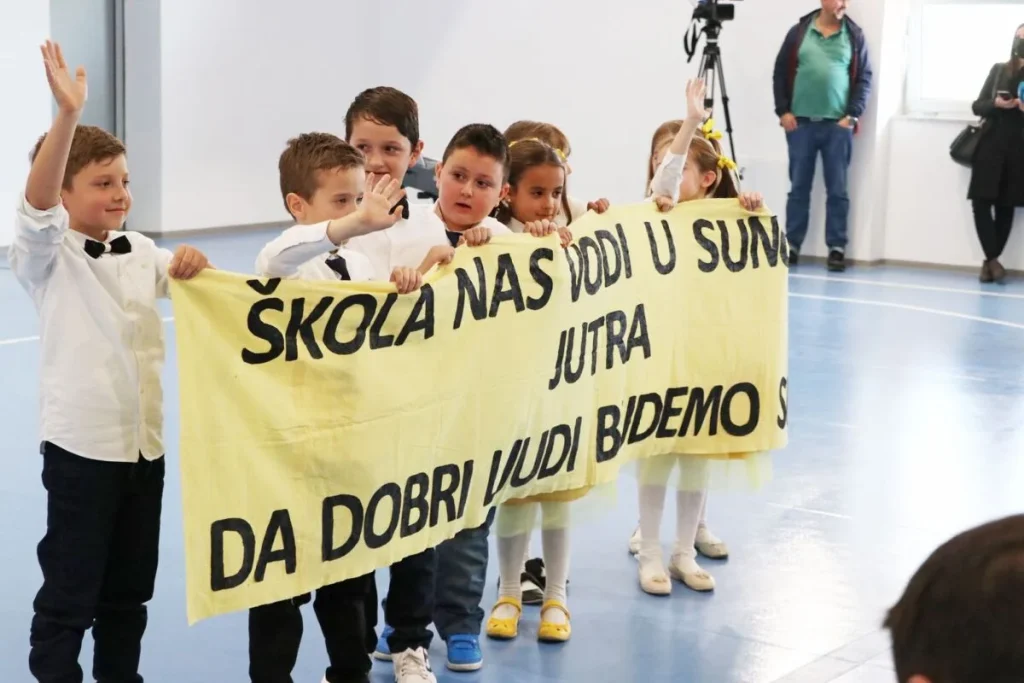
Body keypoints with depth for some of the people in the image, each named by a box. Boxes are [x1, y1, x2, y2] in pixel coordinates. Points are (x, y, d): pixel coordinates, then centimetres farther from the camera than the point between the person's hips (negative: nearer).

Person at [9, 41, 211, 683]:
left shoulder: (140, 250, 9)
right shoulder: (47, 255, -9)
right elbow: (36, 204, -27)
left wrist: (194, 265, -13)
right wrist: (69, 116, -41)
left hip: (146, 438, 6)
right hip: (81, 444, -6)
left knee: (131, 588, 16)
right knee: (69, 592, 2)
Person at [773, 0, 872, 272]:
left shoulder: (855, 35, 6)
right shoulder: (799, 32, 6)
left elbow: (864, 79, 3)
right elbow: (781, 73, 6)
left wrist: (853, 115, -6)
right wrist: (783, 111, -2)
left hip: (837, 125, 0)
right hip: (800, 123, 0)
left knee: (837, 190, 1)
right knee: (799, 187, 5)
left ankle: (837, 248, 5)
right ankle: (791, 245, 10)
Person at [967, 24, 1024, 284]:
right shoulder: (999, 69, 11)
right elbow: (977, 106, 9)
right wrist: (996, 103, -11)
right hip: (991, 146, 1)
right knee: (981, 202, -9)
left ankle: (990, 261, 8)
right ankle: (993, 260, -4)